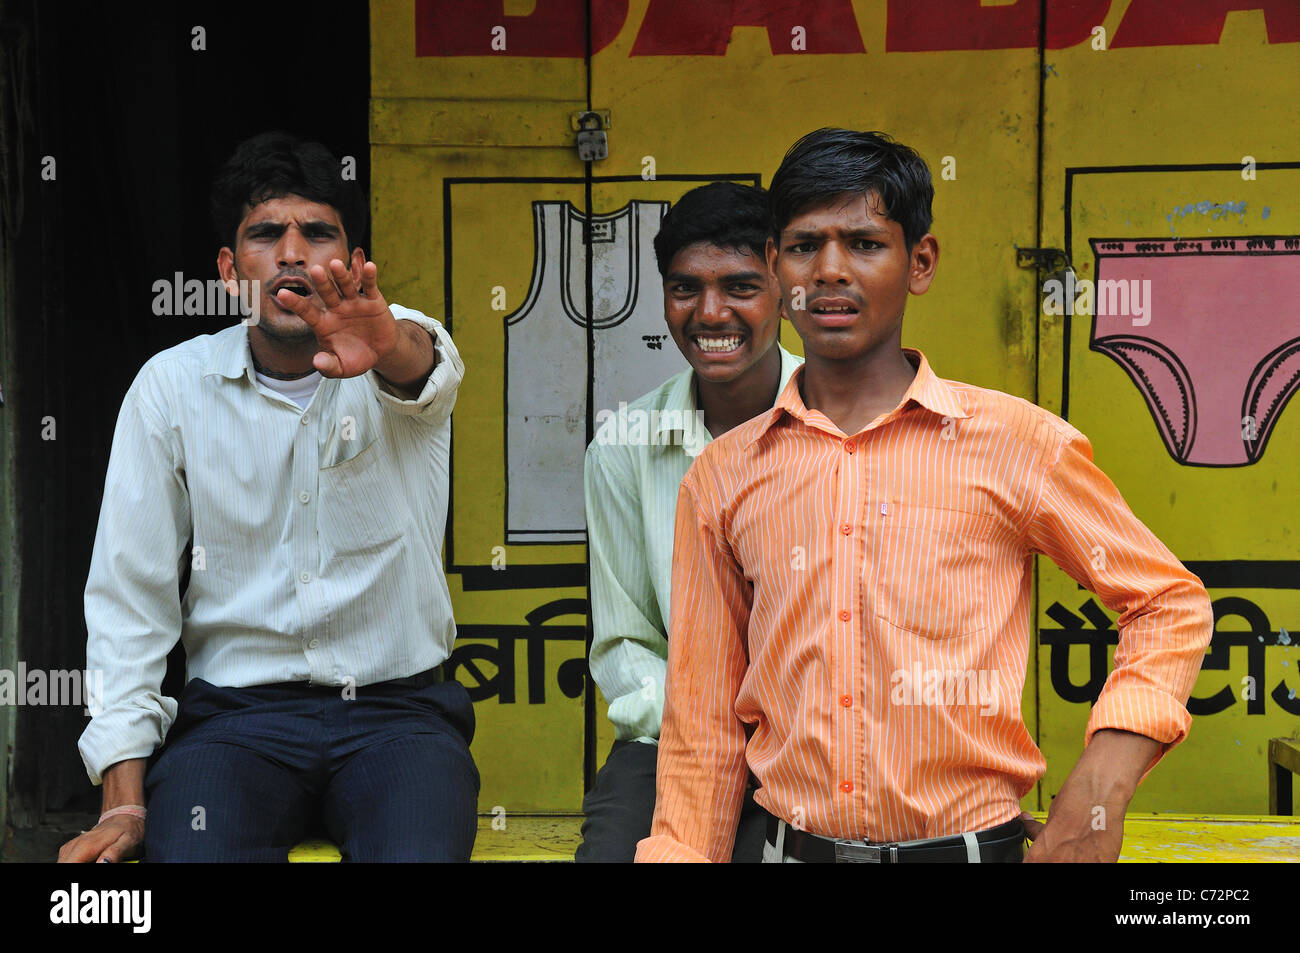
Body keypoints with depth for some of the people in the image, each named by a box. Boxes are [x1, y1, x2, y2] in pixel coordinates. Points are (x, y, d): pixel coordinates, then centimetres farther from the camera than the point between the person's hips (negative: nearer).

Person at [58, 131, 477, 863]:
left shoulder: (399, 346, 1)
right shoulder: (173, 385, 3)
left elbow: (426, 368, -26)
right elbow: (129, 592, 1)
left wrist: (386, 347, -53)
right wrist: (125, 801, -8)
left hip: (395, 710, -1)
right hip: (235, 713, 1)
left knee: (419, 852, -31)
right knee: (195, 853, -29)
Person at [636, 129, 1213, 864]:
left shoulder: (1016, 444, -5)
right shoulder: (722, 480, 3)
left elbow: (1171, 604, 3)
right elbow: (705, 725, 8)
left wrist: (1099, 796, -8)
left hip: (973, 844, -2)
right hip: (793, 846, 2)